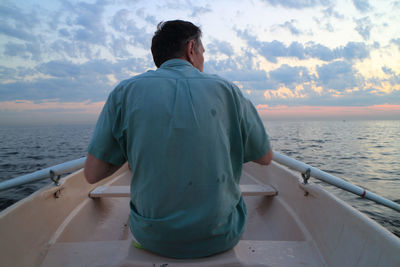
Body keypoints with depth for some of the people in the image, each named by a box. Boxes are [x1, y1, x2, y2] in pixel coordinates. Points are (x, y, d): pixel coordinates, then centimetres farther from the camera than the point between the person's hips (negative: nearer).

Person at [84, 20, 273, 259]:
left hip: (152, 237, 1)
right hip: (220, 238, 0)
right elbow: (266, 157, 4)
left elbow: (92, 174, -6)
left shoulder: (126, 91, -7)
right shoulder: (226, 89, -7)